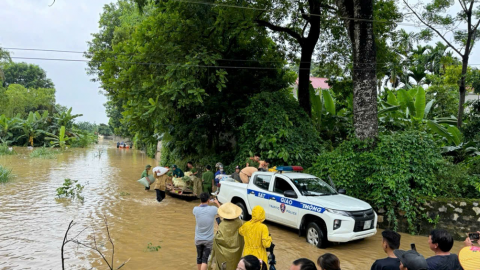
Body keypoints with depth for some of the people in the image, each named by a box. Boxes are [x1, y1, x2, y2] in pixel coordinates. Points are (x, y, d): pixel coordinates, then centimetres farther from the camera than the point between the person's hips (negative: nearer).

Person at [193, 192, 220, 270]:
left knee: (199, 258, 20)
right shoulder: (213, 209, -16)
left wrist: (202, 203, 21)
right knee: (205, 259, 0)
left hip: (198, 239, 3)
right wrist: (217, 202, 24)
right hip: (209, 239, -2)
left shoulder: (196, 209, -13)